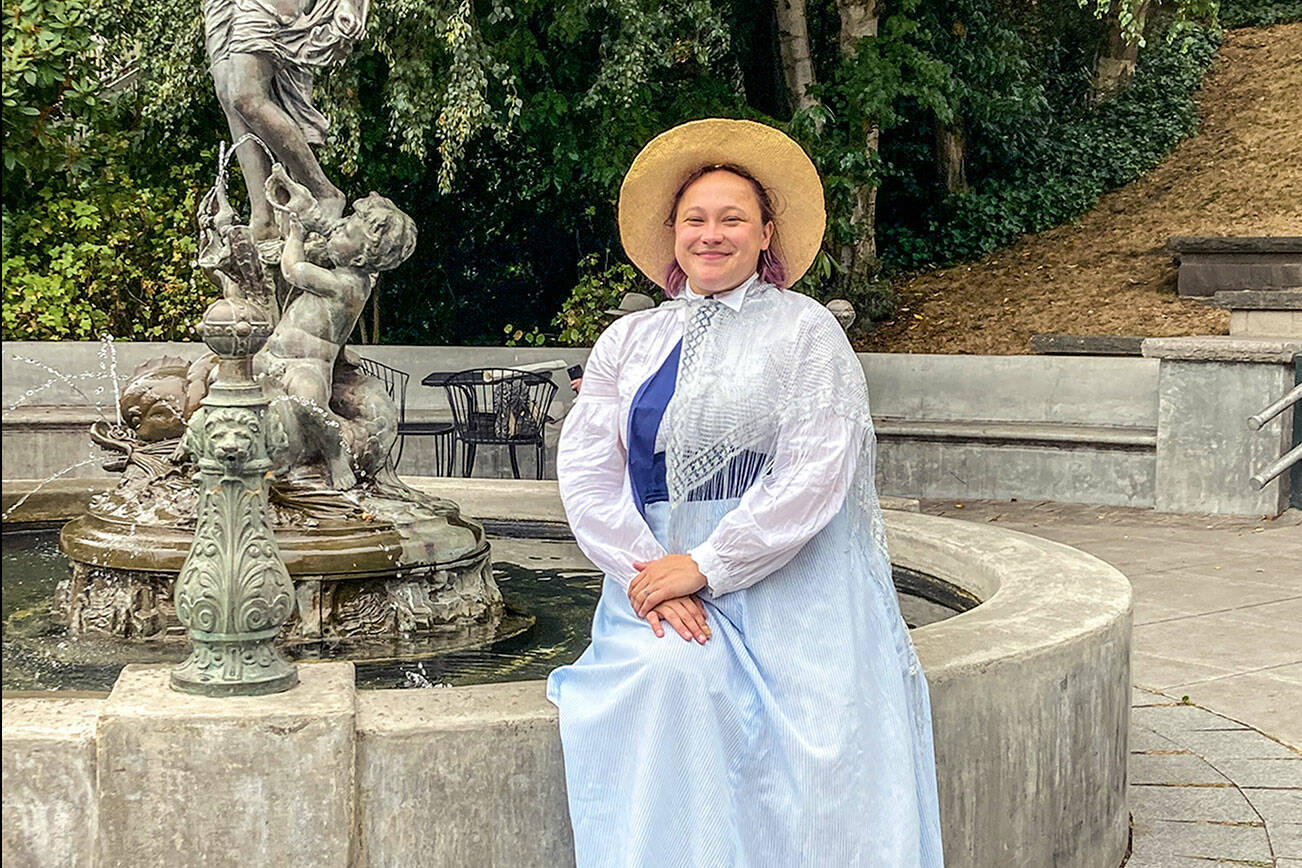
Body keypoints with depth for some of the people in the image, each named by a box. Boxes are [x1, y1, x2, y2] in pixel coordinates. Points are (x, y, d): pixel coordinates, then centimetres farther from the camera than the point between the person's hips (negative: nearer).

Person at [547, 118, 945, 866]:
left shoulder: (805, 330, 5)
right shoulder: (630, 339, 17)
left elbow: (813, 475, -7)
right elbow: (587, 469, 7)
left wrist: (705, 567, -13)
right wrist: (645, 572, -10)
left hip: (789, 580, -2)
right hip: (660, 574, 2)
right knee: (673, 675, -29)